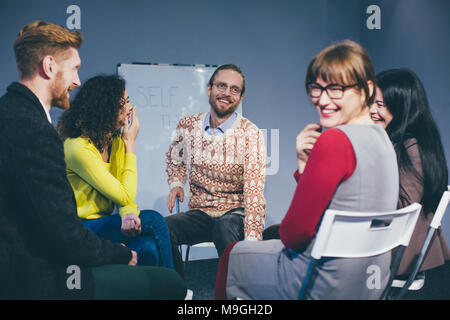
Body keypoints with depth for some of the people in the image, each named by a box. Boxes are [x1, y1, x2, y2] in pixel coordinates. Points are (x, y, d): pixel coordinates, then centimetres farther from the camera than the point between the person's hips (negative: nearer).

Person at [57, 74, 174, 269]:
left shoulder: (116, 142, 6)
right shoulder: (79, 148, -20)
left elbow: (125, 195, 1)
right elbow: (125, 196, -18)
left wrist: (129, 214, -25)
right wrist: (130, 144, -9)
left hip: (103, 223, 6)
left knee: (148, 248, -26)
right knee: (153, 220, -22)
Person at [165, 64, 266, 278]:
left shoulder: (250, 134, -10)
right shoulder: (187, 126, 3)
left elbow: (254, 190, -19)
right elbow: (174, 159, 26)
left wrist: (251, 239, -30)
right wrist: (176, 184, 3)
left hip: (235, 213, -3)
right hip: (199, 214, 4)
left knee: (225, 228, -37)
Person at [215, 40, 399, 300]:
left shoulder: (334, 140, -25)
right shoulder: (381, 137, 4)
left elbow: (295, 232, -19)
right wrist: (305, 164, -5)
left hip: (328, 287, -8)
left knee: (233, 254, 18)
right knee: (269, 239, 32)